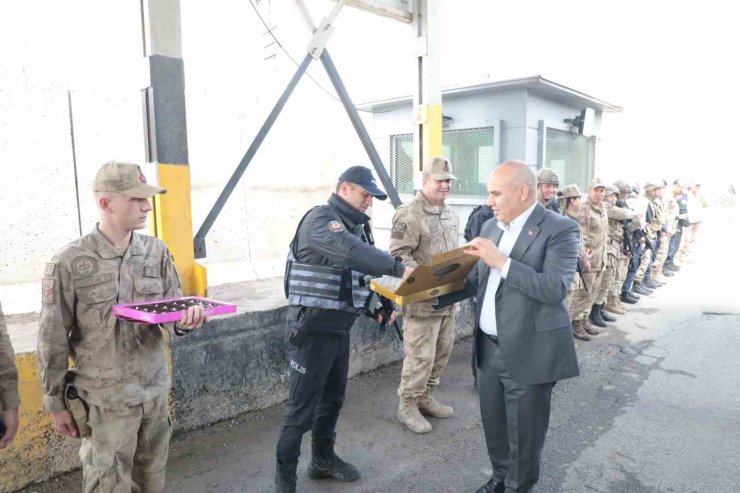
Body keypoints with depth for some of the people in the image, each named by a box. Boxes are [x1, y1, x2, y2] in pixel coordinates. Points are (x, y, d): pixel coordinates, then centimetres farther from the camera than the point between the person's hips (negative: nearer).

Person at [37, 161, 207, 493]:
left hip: (154, 392, 4)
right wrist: (55, 403, 0)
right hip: (105, 400, -4)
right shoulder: (69, 264, -14)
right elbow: (53, 340, -6)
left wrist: (186, 318, -21)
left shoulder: (157, 251, -3)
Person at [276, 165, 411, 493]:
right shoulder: (320, 218, -17)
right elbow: (351, 252, -36)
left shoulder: (358, 226, 11)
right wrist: (399, 268, -41)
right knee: (302, 405, 1)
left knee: (333, 398, 19)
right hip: (312, 328, -8)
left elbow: (364, 269, 15)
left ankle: (323, 459, 37)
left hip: (340, 328, 8)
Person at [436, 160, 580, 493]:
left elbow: (555, 288, -24)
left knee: (523, 432, 11)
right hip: (489, 347, 6)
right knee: (493, 423, 21)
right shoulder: (491, 226, 8)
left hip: (528, 352, -6)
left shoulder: (559, 229, -13)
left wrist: (501, 261, -25)